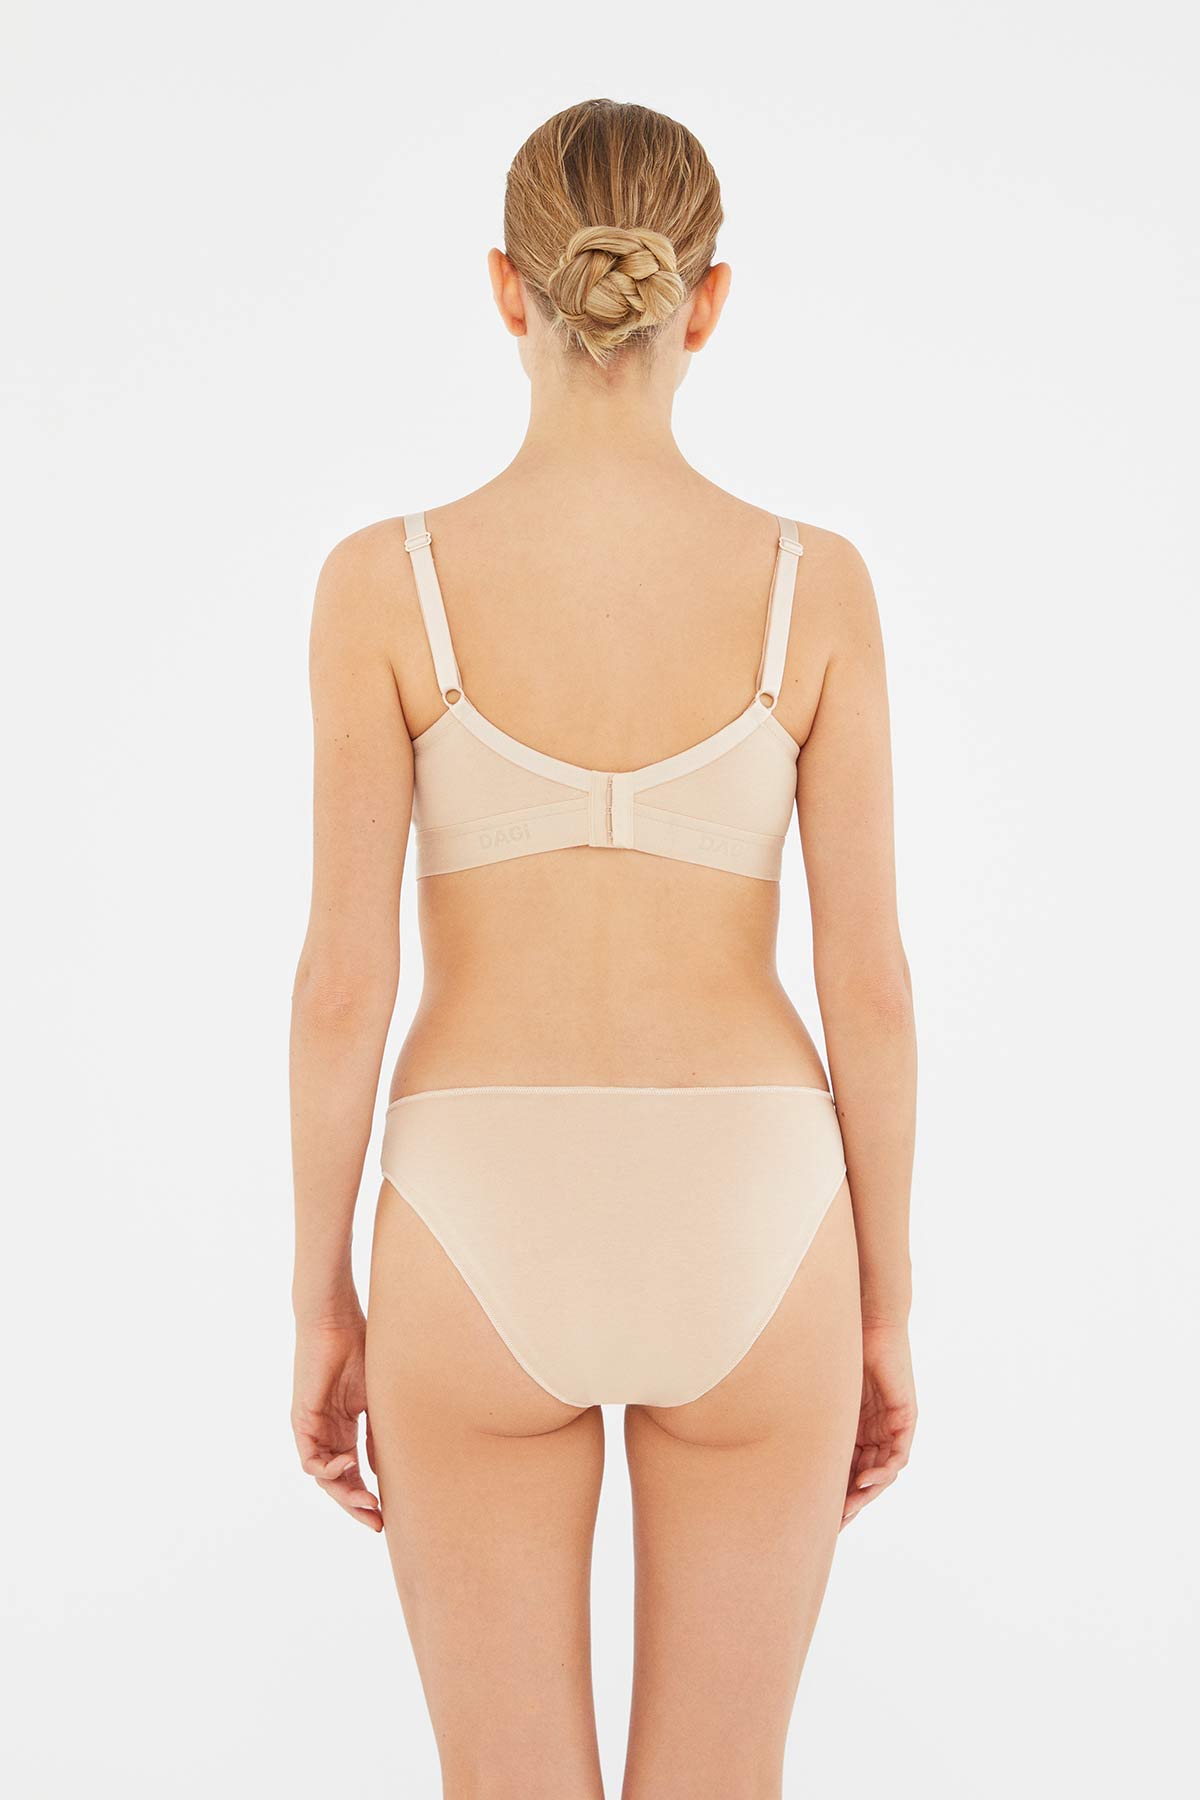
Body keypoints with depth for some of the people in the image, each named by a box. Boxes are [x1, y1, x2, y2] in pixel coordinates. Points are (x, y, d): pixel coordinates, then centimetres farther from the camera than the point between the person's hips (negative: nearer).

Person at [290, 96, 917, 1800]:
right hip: (743, 1236, 1)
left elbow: (343, 977, -8)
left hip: (487, 1242, 0)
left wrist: (322, 1303, 5)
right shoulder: (814, 582, -6)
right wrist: (885, 1307, 8)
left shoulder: (386, 580, -8)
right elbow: (869, 978, -4)